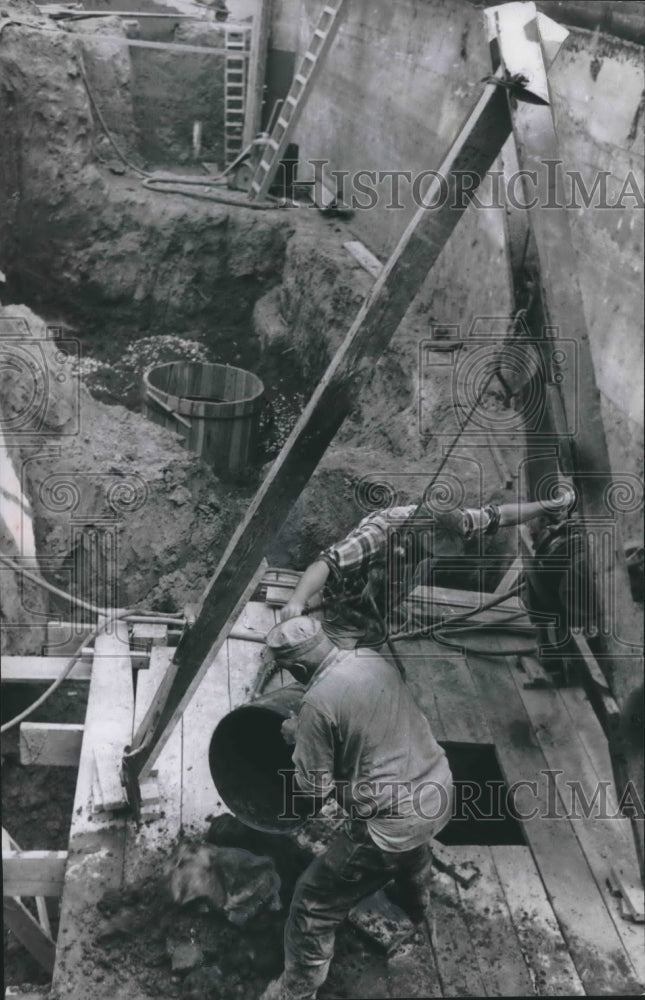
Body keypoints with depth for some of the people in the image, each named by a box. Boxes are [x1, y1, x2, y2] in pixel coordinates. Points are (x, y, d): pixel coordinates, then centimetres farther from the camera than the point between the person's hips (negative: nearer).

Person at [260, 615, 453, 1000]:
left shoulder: (319, 701, -22)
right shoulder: (374, 659, -1)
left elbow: (315, 788, -14)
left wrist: (299, 738, 1)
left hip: (390, 827, -8)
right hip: (439, 794, 9)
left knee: (313, 907, 9)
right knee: (412, 839, 45)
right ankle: (416, 900, 72)